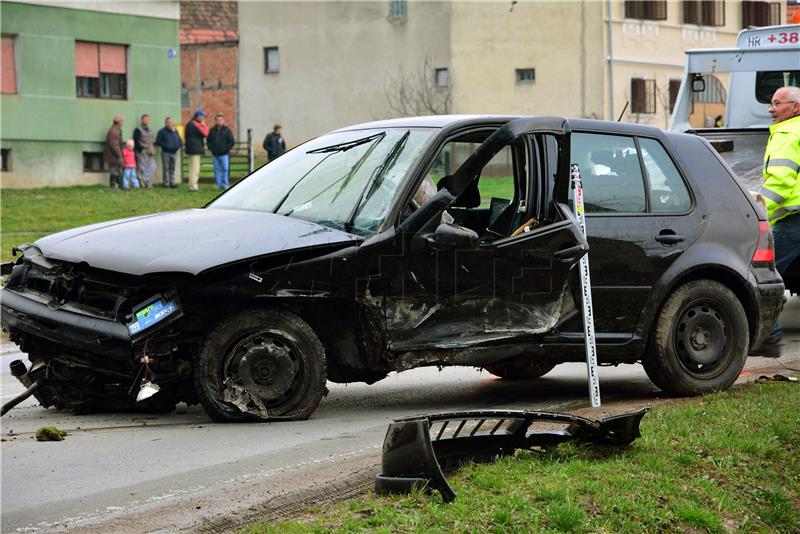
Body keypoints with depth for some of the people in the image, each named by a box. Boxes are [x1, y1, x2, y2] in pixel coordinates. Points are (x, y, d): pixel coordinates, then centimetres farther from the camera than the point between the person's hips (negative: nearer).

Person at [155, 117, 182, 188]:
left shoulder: (175, 131, 13)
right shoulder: (162, 131, -6)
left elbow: (179, 140, 21)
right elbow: (158, 141, -11)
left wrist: (179, 145, 1)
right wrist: (165, 146, -18)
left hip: (174, 152, 6)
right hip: (166, 152, -6)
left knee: (172, 169, 10)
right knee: (166, 168, -4)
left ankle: (172, 182, 16)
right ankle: (166, 183, 0)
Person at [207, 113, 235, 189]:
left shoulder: (227, 130, 1)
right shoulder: (212, 130, 9)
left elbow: (231, 142, 0)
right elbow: (208, 141, 16)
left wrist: (226, 149, -7)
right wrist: (211, 148, 2)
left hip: (224, 154, -3)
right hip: (215, 154, 3)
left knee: (225, 169, -5)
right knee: (217, 169, 4)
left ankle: (225, 184, 0)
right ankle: (218, 184, 9)